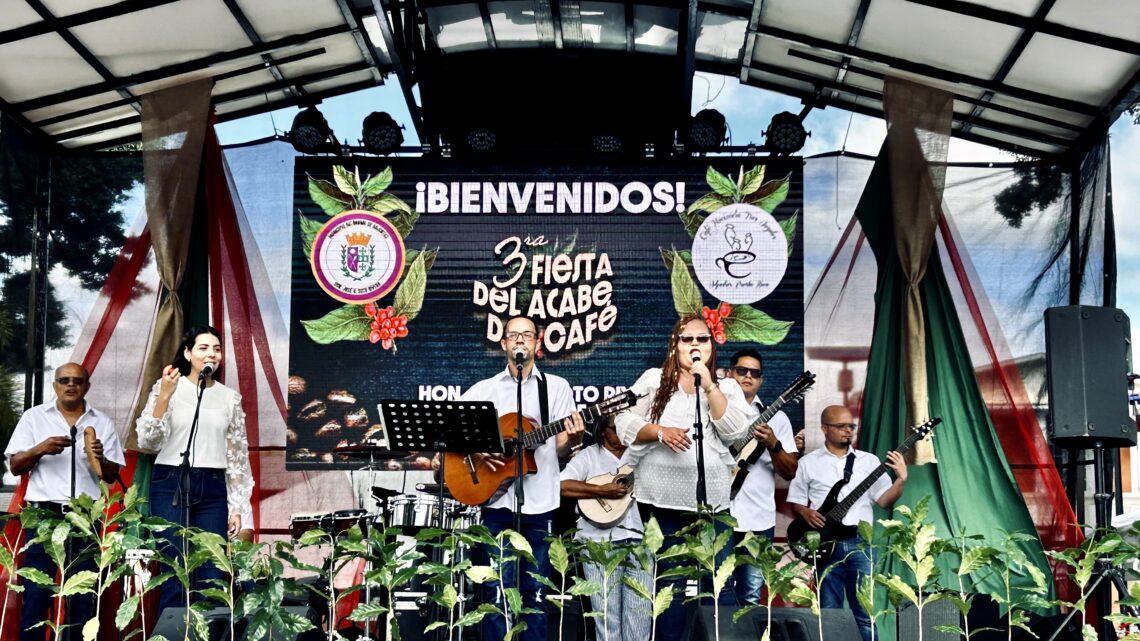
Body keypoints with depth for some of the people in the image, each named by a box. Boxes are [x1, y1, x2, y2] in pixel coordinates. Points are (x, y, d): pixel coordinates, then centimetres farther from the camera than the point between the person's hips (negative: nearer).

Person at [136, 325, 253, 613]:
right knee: (176, 577, -5)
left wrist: (236, 507, 8)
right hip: (171, 486, -3)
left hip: (213, 490, 3)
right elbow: (147, 442, -6)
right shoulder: (167, 387, 1)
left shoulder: (230, 398, 10)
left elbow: (238, 455, 12)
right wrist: (164, 396, -17)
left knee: (212, 578, -1)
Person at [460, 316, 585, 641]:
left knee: (535, 592, 5)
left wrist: (572, 437, -18)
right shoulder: (484, 389, 10)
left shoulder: (557, 386, 9)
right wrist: (475, 449, -11)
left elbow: (560, 448, 5)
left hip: (541, 503, 0)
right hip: (497, 500, 0)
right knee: (497, 592, 0)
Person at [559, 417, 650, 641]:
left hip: (638, 539, 3)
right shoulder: (589, 456, 6)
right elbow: (563, 486, -9)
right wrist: (602, 491, -15)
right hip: (600, 542, -3)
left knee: (641, 613, -1)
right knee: (607, 613, -3)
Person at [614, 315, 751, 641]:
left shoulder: (726, 386, 10)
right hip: (664, 499, -1)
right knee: (670, 582, 4)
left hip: (713, 500, 1)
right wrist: (660, 431, -14)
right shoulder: (654, 379, 8)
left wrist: (708, 384, -10)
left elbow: (735, 431, -6)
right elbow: (625, 422, 3)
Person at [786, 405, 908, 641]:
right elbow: (795, 501, 10)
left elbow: (884, 501, 4)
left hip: (860, 542, 1)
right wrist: (806, 513, -10)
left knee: (865, 612, 1)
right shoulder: (808, 462, 7)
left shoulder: (869, 460, 10)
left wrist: (901, 480, -11)